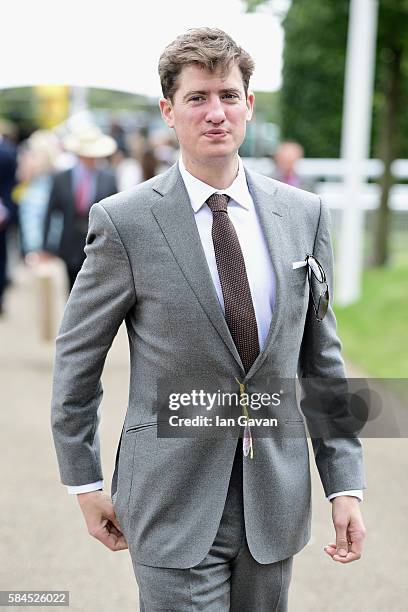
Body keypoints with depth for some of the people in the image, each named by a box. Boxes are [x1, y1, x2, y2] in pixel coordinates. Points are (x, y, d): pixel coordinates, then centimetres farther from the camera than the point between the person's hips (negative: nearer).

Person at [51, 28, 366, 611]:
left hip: (276, 496, 4)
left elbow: (322, 357, 7)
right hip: (174, 501, -4)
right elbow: (76, 358, -1)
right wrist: (84, 481, 1)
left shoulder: (303, 214, 3)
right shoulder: (124, 221, -9)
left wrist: (345, 483, 4)